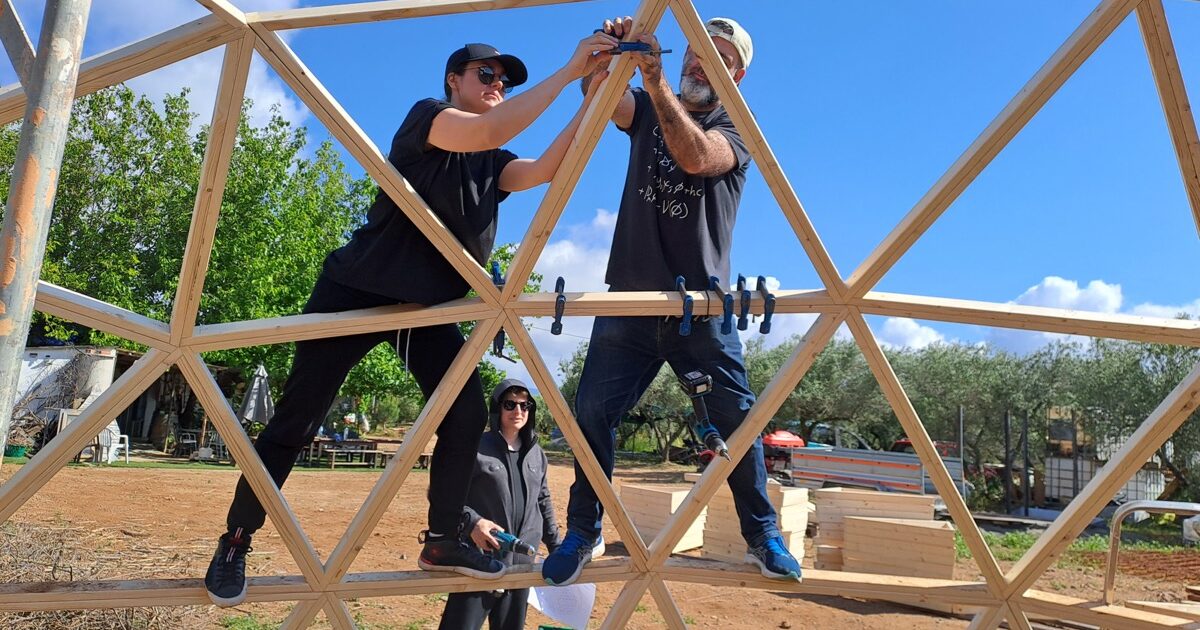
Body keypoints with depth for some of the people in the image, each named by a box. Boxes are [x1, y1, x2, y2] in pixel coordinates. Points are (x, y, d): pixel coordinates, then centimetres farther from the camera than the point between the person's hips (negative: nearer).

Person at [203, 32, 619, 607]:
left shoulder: (493, 164, 10)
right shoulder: (425, 116, -8)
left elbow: (546, 169, -10)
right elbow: (488, 132, -28)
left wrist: (593, 99, -17)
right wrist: (568, 70, -26)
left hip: (430, 304, 7)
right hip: (358, 291, -6)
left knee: (467, 414, -4)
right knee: (296, 423, -2)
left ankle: (441, 542, 11)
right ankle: (234, 543, 16)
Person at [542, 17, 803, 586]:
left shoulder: (737, 131, 6)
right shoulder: (646, 111, 16)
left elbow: (696, 157, -18)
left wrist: (656, 81, -25)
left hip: (701, 307, -2)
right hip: (629, 297, 2)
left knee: (735, 417, -3)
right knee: (592, 410, -5)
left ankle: (763, 537, 17)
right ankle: (580, 533, 12)